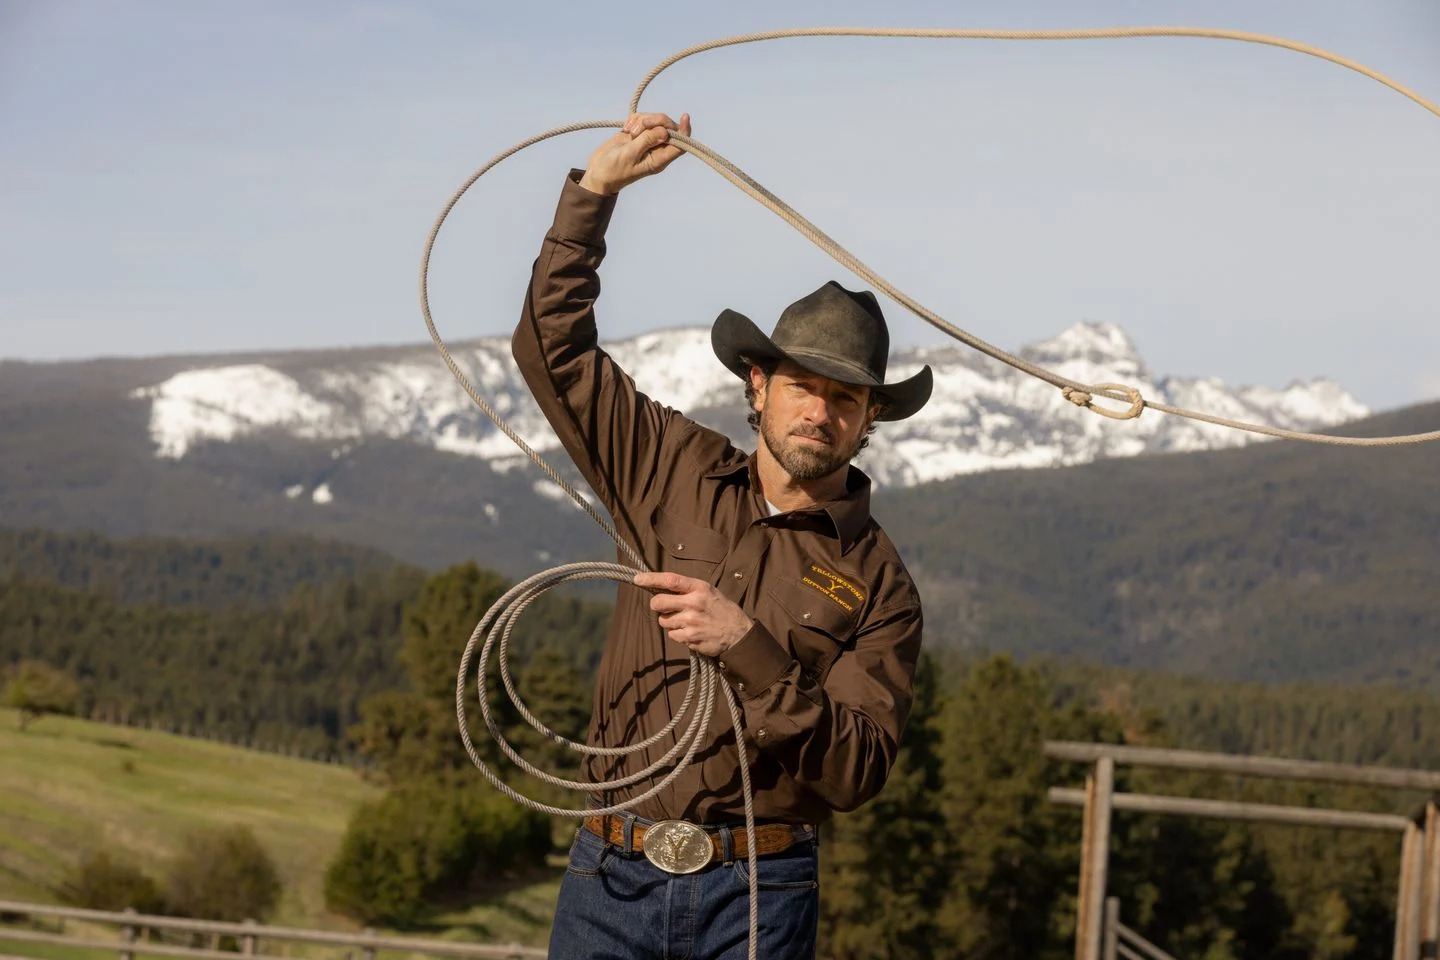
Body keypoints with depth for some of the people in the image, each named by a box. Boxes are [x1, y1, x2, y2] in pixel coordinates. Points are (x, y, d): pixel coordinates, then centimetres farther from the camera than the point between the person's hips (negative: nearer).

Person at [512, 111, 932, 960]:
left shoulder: (877, 585, 1)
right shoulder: (679, 474, 8)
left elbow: (856, 773, -10)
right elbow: (552, 346, 11)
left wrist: (751, 652, -21)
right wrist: (594, 191, 3)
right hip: (613, 879, 2)